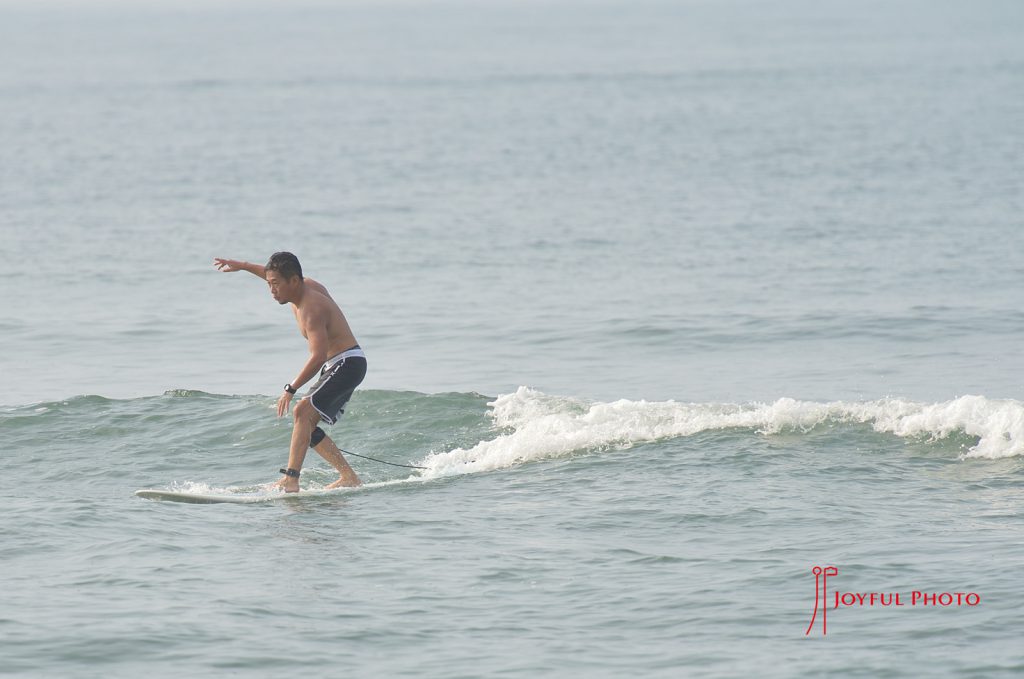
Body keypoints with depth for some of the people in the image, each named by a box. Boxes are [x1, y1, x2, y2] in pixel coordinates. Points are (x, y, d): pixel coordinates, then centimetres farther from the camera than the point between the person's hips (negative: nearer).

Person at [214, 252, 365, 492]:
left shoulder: (311, 309, -23)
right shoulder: (307, 285, 5)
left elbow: (318, 357, -32)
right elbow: (277, 275, 30)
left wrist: (291, 389, -31)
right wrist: (242, 266, 30)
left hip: (348, 363, -11)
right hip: (337, 367, 11)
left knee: (304, 411, -25)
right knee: (307, 424, 9)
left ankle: (290, 480, -35)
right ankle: (348, 477, 8)